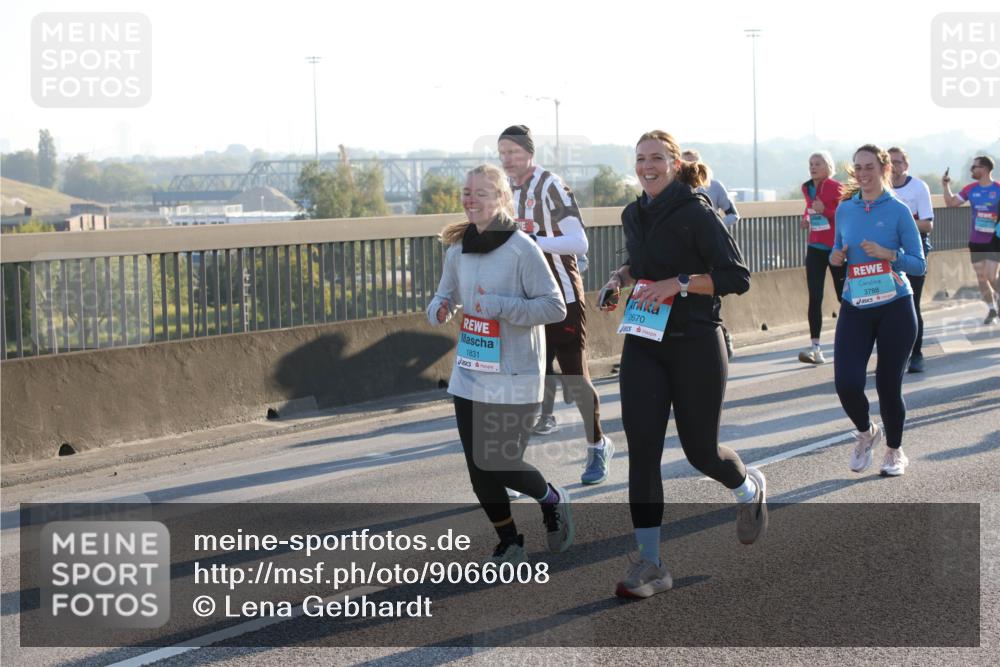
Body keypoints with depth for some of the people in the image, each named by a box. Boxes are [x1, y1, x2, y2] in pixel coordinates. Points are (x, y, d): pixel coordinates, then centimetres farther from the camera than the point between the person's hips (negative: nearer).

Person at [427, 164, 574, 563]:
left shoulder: (522, 249, -13)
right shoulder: (457, 250, 5)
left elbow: (555, 306, -14)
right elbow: (445, 296, 15)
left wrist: (500, 306, -23)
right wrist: (439, 309, -9)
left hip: (514, 379, -6)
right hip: (469, 375, 6)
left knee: (502, 465, -4)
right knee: (479, 469, 7)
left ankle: (552, 501, 28)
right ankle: (508, 541, 27)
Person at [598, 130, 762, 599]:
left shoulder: (696, 213, -12)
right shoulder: (633, 215, 9)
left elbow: (737, 277, -13)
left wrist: (680, 283, -23)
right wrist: (622, 276, 6)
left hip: (695, 344, -5)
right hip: (643, 345, 5)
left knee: (700, 450, 4)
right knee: (642, 450, -5)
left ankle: (750, 487, 40)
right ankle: (649, 564, -2)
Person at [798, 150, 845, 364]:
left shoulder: (836, 188, -10)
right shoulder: (807, 188, 7)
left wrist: (825, 211, -23)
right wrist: (806, 218, 6)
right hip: (815, 248, 4)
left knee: (844, 296, 6)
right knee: (814, 298, -6)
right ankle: (815, 347, -10)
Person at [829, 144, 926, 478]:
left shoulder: (898, 211, -6)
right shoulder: (845, 209, 6)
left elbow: (919, 264, -5)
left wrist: (888, 254, -22)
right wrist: (836, 258, -4)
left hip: (894, 309, -3)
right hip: (855, 309, 3)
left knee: (888, 385, 2)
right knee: (847, 383, -11)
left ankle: (895, 452, 27)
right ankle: (866, 433, 21)